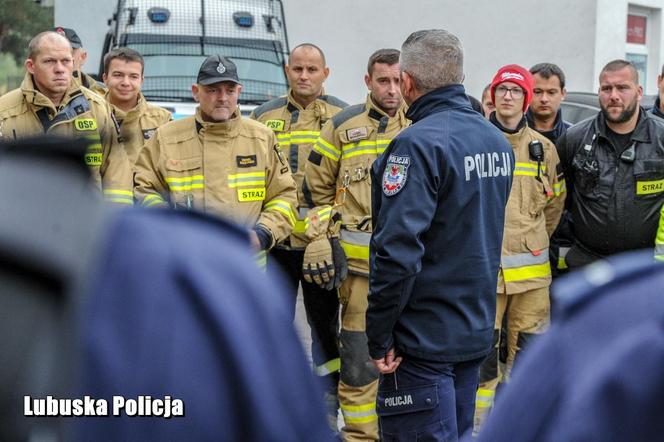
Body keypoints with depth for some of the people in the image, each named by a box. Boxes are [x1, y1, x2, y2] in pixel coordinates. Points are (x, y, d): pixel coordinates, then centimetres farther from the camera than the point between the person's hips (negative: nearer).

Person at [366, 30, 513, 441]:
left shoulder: (418, 144, -20)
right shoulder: (498, 141, 7)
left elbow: (398, 250, -25)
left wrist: (380, 337, -18)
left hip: (423, 341, -8)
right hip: (477, 331, 8)